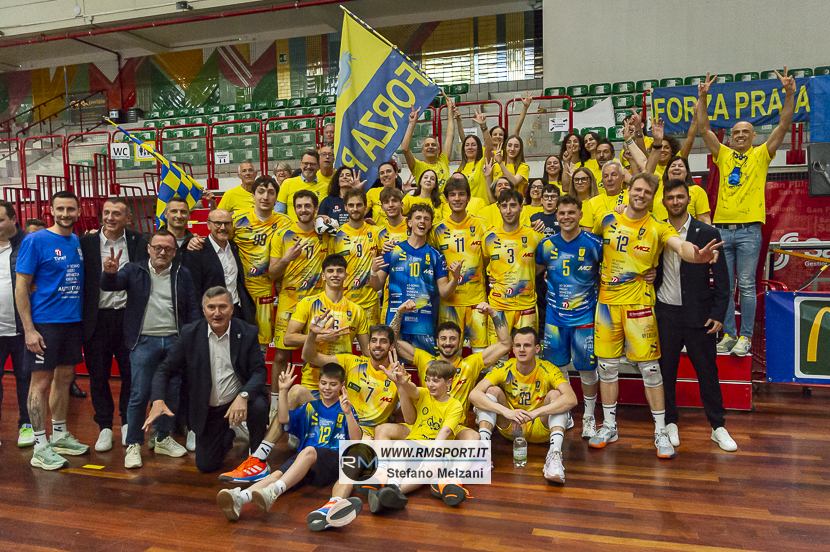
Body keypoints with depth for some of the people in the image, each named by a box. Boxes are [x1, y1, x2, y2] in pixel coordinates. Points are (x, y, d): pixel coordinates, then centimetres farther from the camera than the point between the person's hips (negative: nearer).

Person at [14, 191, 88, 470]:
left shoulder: (79, 242, 9)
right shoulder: (35, 241, -8)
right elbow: (21, 287, -10)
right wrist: (29, 329, -14)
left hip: (73, 321, 6)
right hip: (44, 323, -6)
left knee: (65, 377, 13)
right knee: (41, 381, 0)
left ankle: (60, 435, 27)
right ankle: (40, 447, 9)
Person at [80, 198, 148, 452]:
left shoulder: (139, 242, 2)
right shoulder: (87, 242, 2)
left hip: (128, 317, 0)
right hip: (96, 319, 0)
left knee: (130, 373, 8)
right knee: (98, 375, 7)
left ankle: (127, 422, 28)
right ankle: (105, 427, 23)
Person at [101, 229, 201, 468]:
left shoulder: (183, 274, 8)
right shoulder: (134, 271, 5)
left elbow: (192, 308, 7)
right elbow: (109, 285, -7)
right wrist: (109, 273, -31)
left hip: (174, 341, 3)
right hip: (144, 341, -2)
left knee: (172, 392, 9)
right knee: (139, 394, -3)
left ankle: (163, 439, 25)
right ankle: (133, 444, 11)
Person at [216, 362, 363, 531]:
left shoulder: (345, 408, 13)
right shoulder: (310, 407, 24)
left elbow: (356, 439, -1)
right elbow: (284, 419, 12)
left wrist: (348, 413, -16)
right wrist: (283, 390, 4)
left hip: (335, 459, -3)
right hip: (304, 460, 3)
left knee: (308, 451, -36)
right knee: (278, 474, -27)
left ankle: (273, 492, -52)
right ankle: (239, 499, -50)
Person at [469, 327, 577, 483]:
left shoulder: (548, 370, -15)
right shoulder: (504, 370, -13)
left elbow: (571, 399, -33)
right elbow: (474, 394, -27)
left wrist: (535, 412, -44)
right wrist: (506, 411, -41)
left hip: (540, 430, -1)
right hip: (511, 429, 1)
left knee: (555, 394, -25)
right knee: (493, 390, -20)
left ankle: (555, 455, -40)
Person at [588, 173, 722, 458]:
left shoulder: (658, 228, -3)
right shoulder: (607, 220, 3)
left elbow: (680, 245, -22)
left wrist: (696, 254, -44)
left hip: (639, 303, -2)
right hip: (607, 301, 3)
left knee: (649, 367, -1)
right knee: (607, 366, 9)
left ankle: (661, 432, 13)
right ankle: (609, 426, 24)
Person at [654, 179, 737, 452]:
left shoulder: (708, 233, 0)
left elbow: (721, 278, 0)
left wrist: (719, 314, -7)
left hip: (698, 314, -1)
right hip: (665, 314, 1)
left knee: (707, 370, 6)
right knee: (665, 369, 8)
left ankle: (718, 426, 19)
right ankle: (670, 423, 22)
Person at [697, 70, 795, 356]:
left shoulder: (761, 155, 8)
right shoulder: (723, 154, 13)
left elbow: (784, 125, -1)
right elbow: (703, 129, 6)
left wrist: (789, 93, -11)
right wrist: (702, 98, -3)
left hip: (748, 230, -2)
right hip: (722, 228, 3)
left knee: (747, 286, -1)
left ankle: (745, 337, 7)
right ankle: (729, 334, 15)